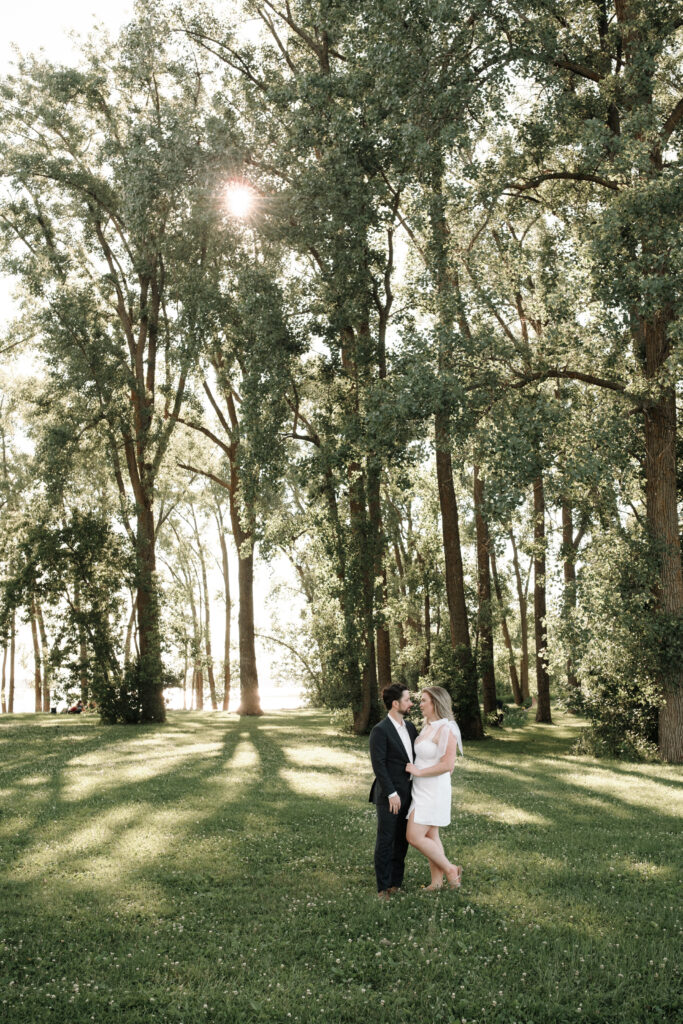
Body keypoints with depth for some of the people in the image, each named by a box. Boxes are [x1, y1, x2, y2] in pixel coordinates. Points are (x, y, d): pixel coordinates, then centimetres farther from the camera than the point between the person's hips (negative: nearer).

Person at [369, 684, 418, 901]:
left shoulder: (410, 727, 10)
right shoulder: (380, 731, -13)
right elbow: (378, 765, -16)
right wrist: (392, 793, -18)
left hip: (407, 793, 7)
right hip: (389, 795, -7)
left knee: (402, 840, 12)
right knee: (385, 841, 0)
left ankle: (396, 881, 23)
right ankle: (383, 887, 8)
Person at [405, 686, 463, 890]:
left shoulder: (446, 729, -19)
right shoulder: (428, 727, 9)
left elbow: (447, 765, -25)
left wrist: (418, 772, -19)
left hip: (434, 792, -9)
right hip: (422, 790, 9)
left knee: (414, 837, -9)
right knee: (430, 837, 13)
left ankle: (450, 869, 5)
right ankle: (437, 882, 21)